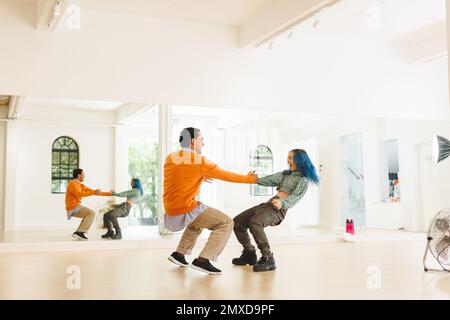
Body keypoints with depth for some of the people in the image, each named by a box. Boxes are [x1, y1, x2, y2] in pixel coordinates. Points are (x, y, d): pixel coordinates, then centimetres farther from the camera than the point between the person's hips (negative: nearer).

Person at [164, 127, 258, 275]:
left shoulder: (170, 158, 8)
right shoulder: (201, 161, -10)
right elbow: (226, 175, -1)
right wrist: (249, 179, 12)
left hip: (170, 213, 8)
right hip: (187, 211, -8)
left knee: (198, 221, 35)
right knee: (226, 223, -2)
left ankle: (179, 253, 26)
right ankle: (202, 260, -11)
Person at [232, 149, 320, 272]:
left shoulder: (303, 180, 3)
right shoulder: (286, 174, 25)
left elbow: (295, 198, -13)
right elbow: (270, 180, 10)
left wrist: (282, 202, -32)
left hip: (279, 209, -8)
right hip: (268, 204, 8)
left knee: (255, 222, -35)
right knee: (237, 222, 3)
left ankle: (267, 259, -26)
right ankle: (249, 253, 18)